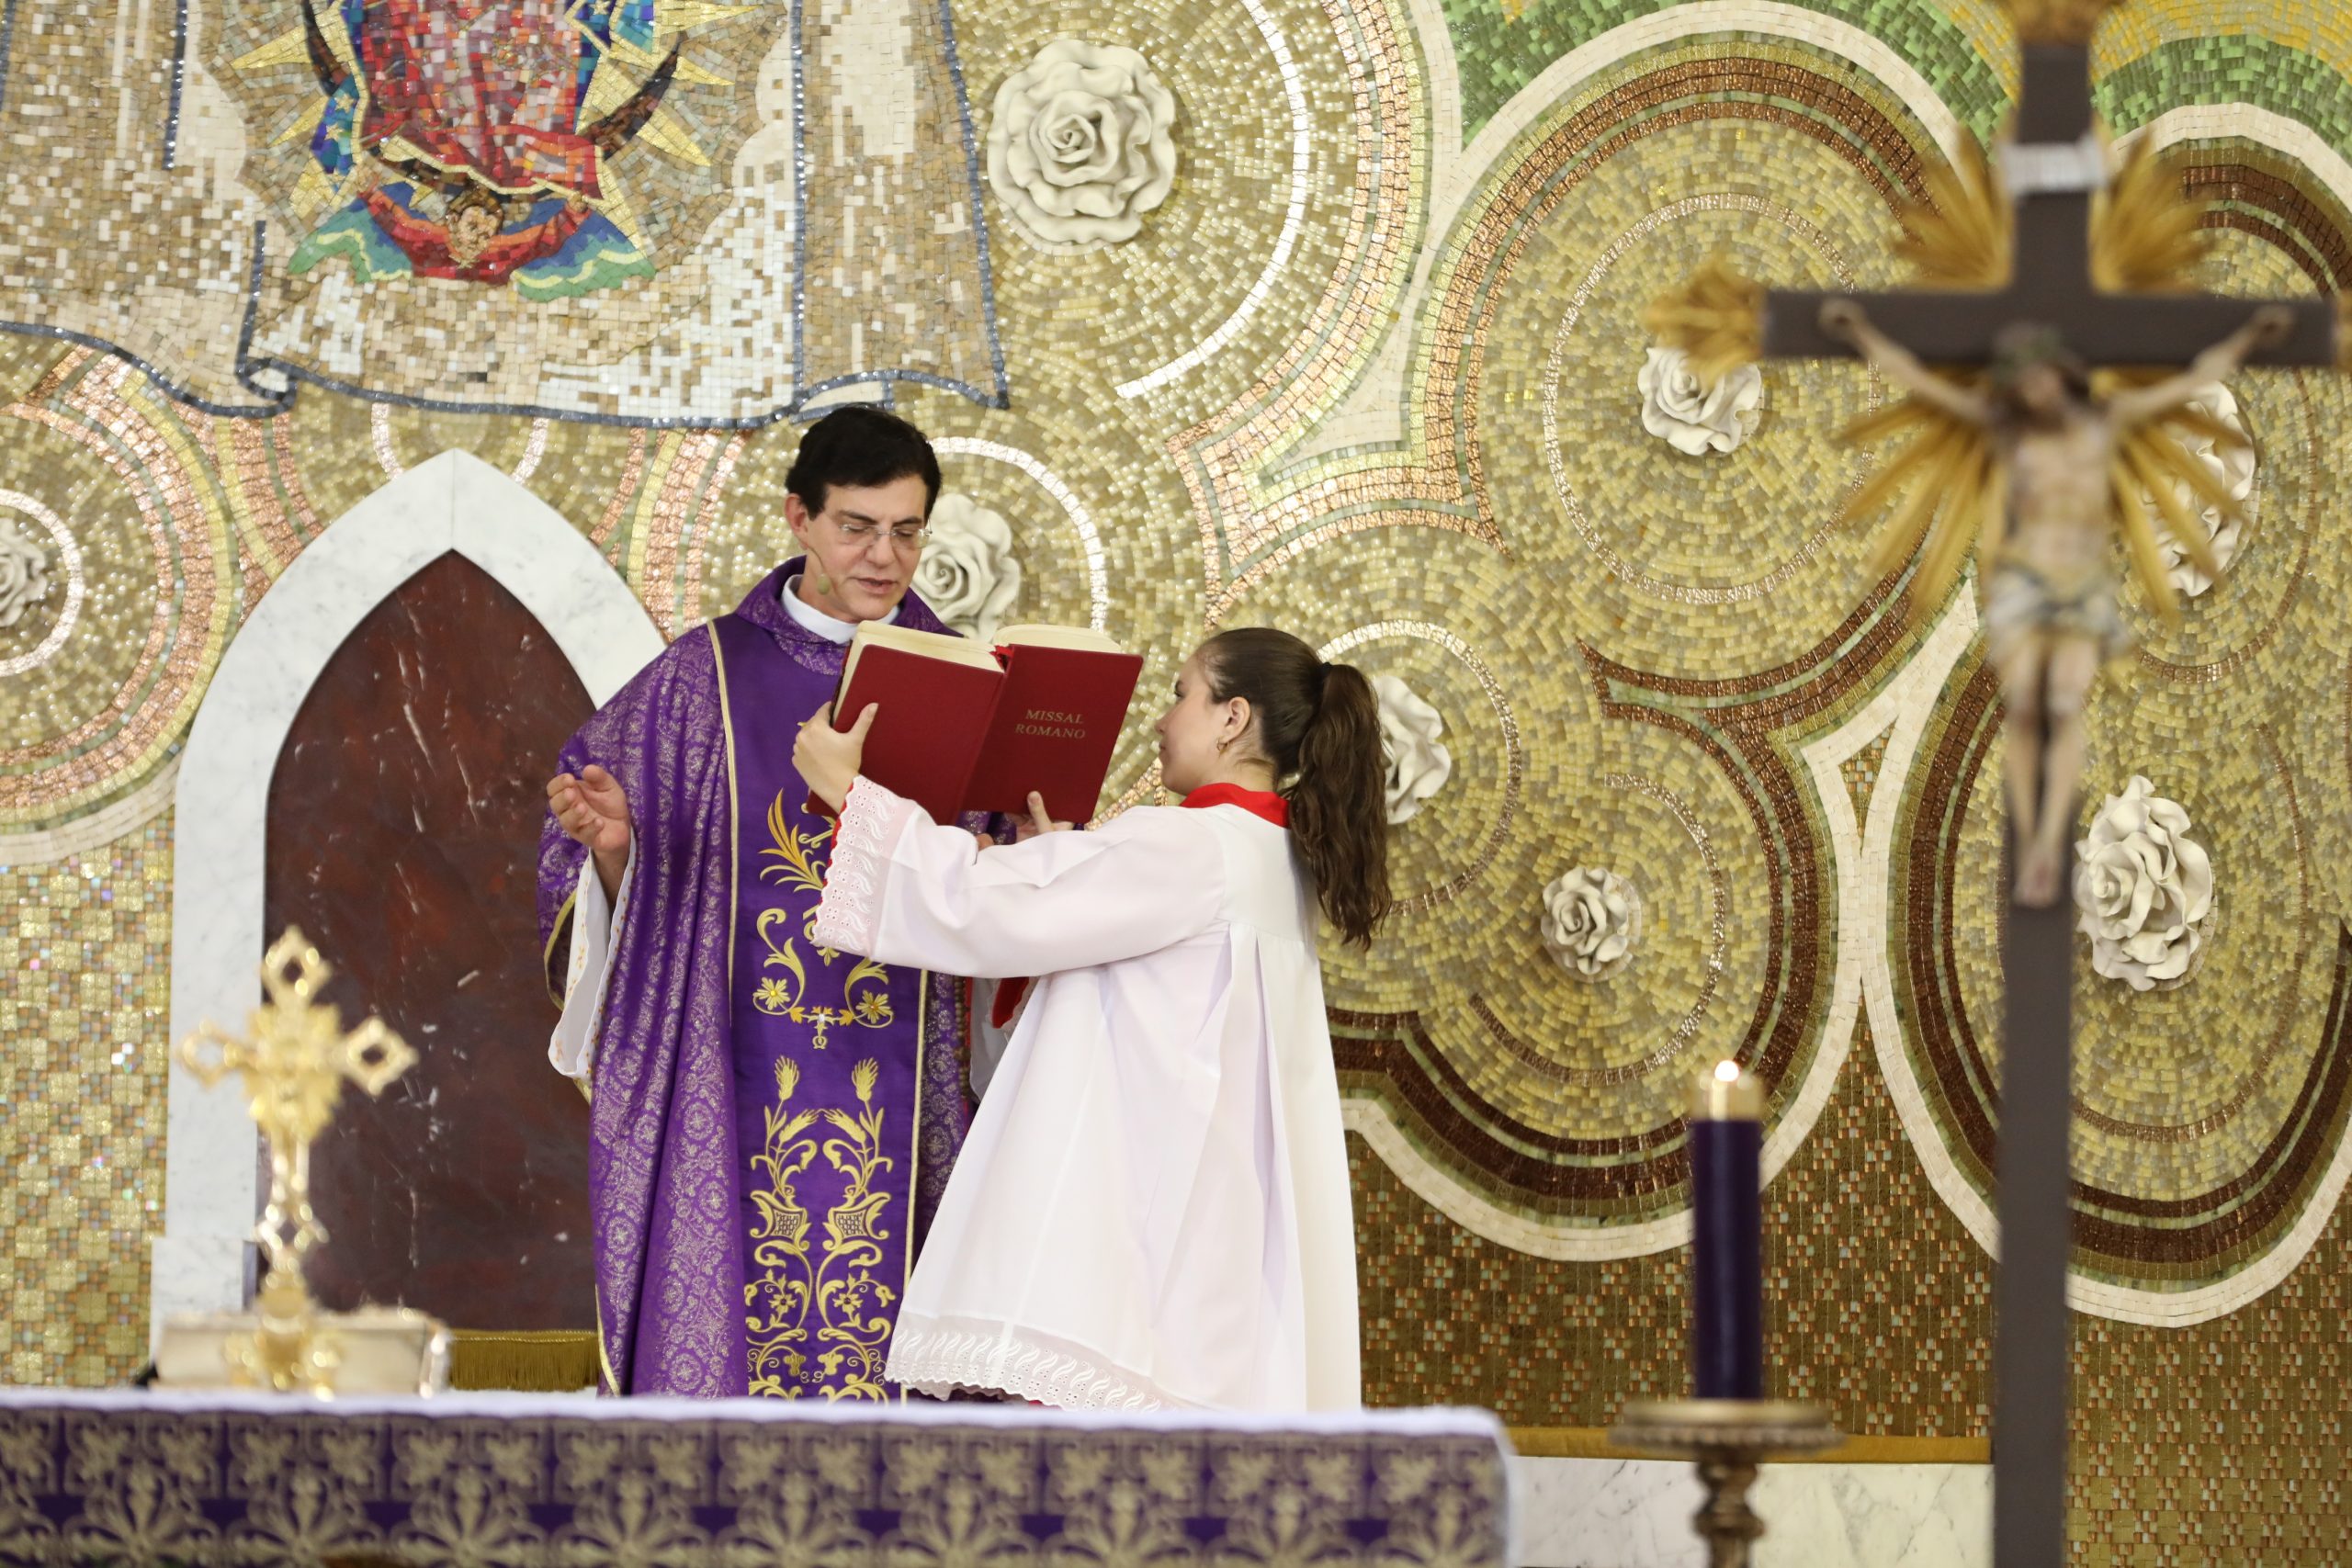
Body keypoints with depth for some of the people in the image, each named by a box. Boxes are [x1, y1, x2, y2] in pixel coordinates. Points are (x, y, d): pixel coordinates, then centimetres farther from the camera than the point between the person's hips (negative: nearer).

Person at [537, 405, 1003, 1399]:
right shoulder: (708, 676, 5)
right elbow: (627, 903, 5)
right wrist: (613, 844, -15)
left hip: (905, 1092, 1)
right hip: (735, 1086, -1)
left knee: (883, 1346, -3)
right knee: (728, 1342, -5)